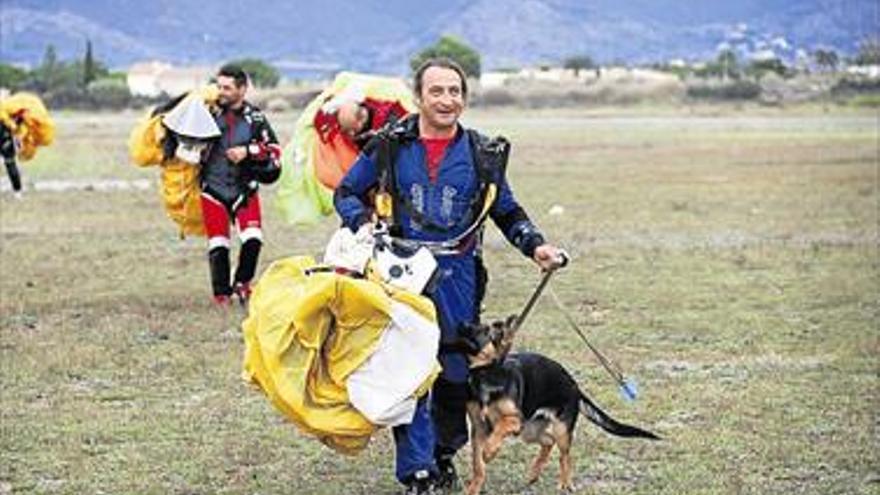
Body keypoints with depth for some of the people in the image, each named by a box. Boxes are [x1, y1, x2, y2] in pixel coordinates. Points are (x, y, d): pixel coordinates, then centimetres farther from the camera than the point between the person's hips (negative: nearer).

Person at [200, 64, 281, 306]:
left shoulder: (255, 119, -1)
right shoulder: (210, 113, -2)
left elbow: (273, 151, 0)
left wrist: (248, 152, -13)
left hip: (244, 188, 0)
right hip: (213, 188, 0)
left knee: (253, 239, -13)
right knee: (218, 245, -3)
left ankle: (242, 283, 10)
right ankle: (222, 295, 10)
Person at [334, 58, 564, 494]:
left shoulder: (482, 154, 7)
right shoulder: (390, 147, 2)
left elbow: (507, 212, 17)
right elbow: (346, 193, 10)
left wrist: (536, 246, 0)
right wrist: (362, 223, -10)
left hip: (458, 276, 2)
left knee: (456, 370, 7)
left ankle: (444, 456, 27)